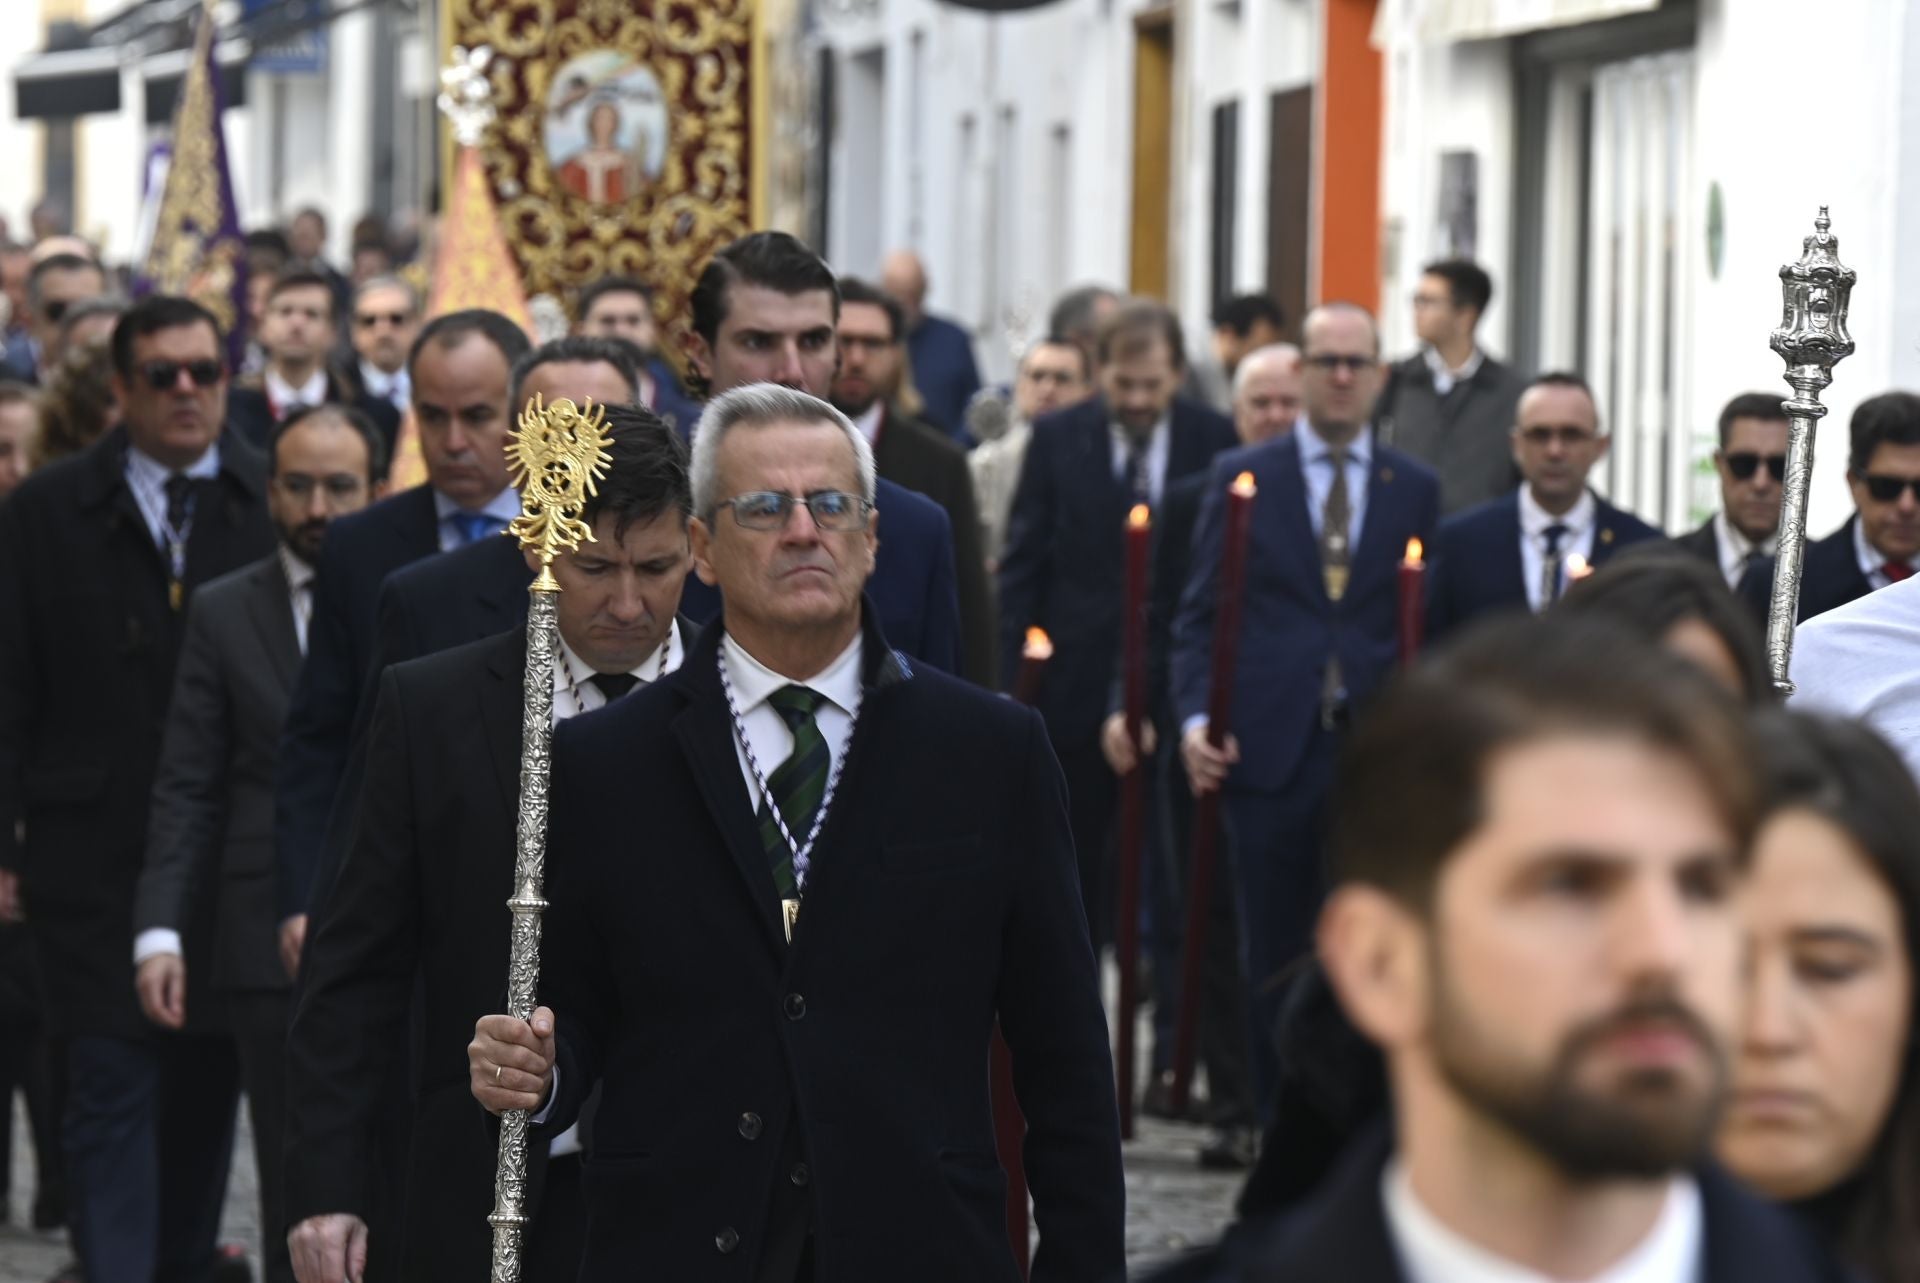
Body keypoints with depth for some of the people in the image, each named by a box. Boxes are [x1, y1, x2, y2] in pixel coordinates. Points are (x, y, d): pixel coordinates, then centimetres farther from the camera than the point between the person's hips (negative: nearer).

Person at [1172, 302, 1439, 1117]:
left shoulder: (1415, 490, 10)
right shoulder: (1241, 477, 7)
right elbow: (1199, 615, 6)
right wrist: (1195, 719, -7)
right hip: (1270, 748, 0)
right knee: (1272, 956, 4)